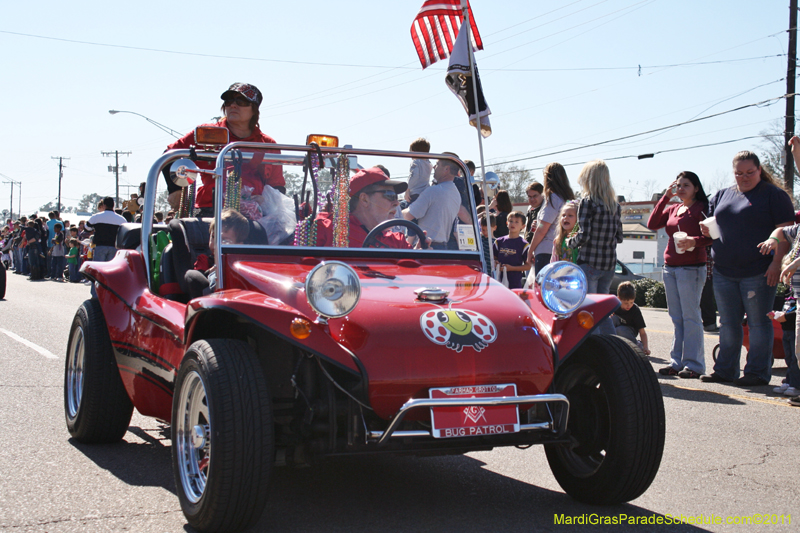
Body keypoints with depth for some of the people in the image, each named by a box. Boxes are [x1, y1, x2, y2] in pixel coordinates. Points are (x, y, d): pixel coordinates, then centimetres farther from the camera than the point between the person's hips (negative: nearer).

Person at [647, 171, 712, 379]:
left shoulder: (702, 208, -3)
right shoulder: (672, 209, 16)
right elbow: (652, 224, 4)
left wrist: (694, 241, -27)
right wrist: (666, 197, 2)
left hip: (691, 268, -7)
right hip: (670, 267, 7)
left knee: (690, 317, -7)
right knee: (676, 318, 9)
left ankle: (694, 365, -4)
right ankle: (677, 362, 13)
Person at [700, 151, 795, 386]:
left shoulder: (774, 195, -1)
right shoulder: (722, 195, 17)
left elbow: (785, 231, -8)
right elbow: (712, 224, 26)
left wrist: (776, 262, -17)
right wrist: (707, 230, 1)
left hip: (758, 272, -6)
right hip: (723, 272, 6)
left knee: (759, 323, 0)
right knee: (728, 324, 11)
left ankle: (758, 372, 6)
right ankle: (725, 370, 19)